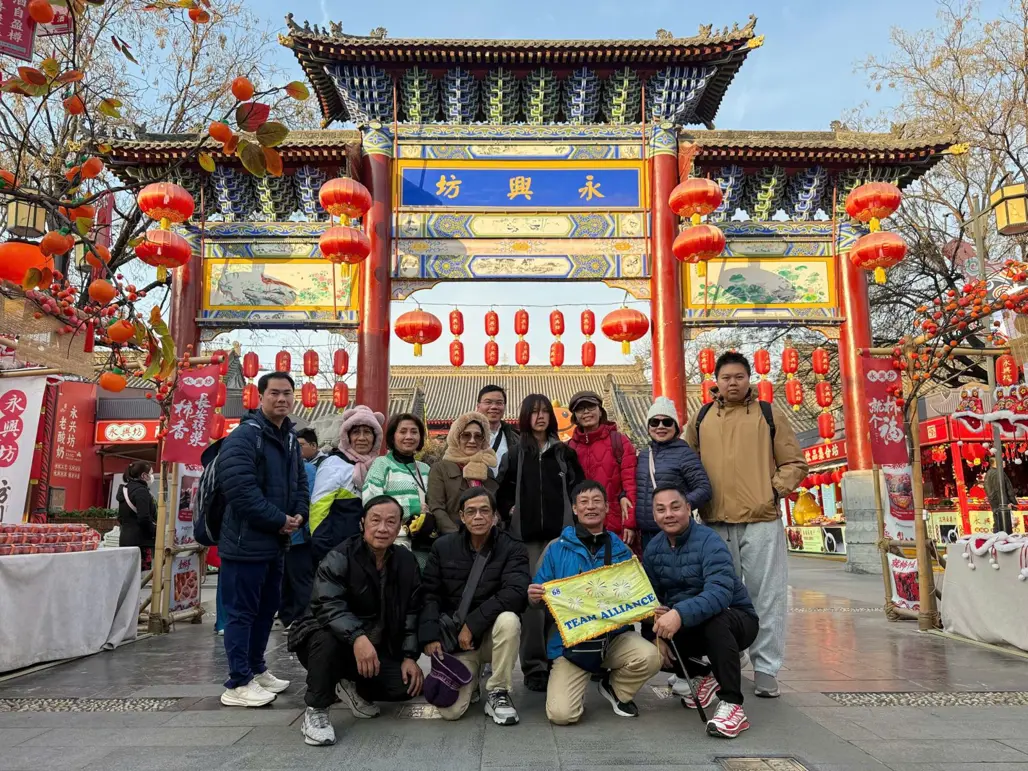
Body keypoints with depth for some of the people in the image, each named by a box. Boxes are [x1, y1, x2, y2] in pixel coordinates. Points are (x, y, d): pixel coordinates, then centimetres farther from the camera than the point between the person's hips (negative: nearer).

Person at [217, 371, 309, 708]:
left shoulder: (290, 439, 14)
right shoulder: (243, 437, -16)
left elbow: (300, 483, 19)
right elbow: (241, 490, -25)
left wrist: (298, 516, -1)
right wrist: (280, 520, -19)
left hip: (275, 541, 9)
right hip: (247, 541, -9)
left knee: (267, 608, 18)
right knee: (241, 612, 0)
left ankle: (256, 670, 32)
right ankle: (238, 684, 10)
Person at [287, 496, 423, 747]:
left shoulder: (407, 563, -2)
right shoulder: (338, 559, -19)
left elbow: (412, 613, 3)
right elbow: (328, 606, -33)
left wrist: (410, 656, -9)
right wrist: (357, 637, -49)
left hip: (378, 648, 5)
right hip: (332, 639, -5)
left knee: (408, 684, -17)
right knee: (328, 638, -38)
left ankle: (354, 687, 14)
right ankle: (316, 711, -15)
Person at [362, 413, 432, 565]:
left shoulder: (425, 468, 18)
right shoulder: (382, 463, 1)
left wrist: (430, 518, -3)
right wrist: (416, 508, -9)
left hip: (424, 543, 6)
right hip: (395, 543, -5)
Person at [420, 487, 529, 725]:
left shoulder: (512, 549, -8)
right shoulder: (443, 547, 2)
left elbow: (516, 593, -23)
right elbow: (429, 594, 1)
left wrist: (472, 624, -24)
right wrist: (430, 637, -12)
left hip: (492, 635, -1)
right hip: (454, 638, 1)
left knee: (508, 619, -35)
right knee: (450, 710, -17)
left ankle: (498, 692, -13)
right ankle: (471, 681, 19)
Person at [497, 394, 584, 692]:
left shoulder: (564, 452, 12)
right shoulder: (514, 453, 8)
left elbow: (578, 487, 11)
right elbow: (502, 490, 10)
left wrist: (572, 518, 1)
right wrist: (510, 511, -4)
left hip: (559, 532, 1)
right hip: (526, 534, -1)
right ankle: (534, 665, 4)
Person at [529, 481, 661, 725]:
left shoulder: (621, 550, 6)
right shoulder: (557, 548, -1)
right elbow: (539, 593, 0)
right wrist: (533, 596, -23)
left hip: (614, 636, 2)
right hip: (570, 640, -2)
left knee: (650, 657, -28)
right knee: (561, 714, -19)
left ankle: (615, 688, 7)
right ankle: (573, 685, 19)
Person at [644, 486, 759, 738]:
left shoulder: (709, 541, -23)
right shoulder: (654, 548, -2)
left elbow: (720, 593, -38)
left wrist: (680, 614, -53)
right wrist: (656, 636, -19)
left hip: (734, 619, -6)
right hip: (684, 628, 7)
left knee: (714, 619, -37)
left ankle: (732, 705, -27)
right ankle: (700, 676, 16)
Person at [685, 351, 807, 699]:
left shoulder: (770, 415, 7)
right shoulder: (701, 419, 12)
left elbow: (794, 463, 7)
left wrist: (775, 491, -5)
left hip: (761, 520, -2)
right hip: (716, 523, 2)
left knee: (766, 597, 0)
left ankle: (765, 670, 11)